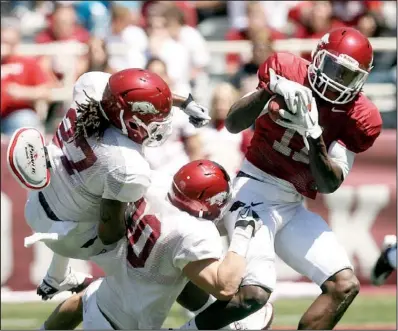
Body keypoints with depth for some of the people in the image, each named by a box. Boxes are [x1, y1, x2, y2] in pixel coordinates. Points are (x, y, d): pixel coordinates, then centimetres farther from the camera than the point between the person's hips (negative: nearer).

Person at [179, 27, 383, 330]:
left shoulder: (358, 119, -2)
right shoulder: (288, 72, -8)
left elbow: (329, 185, -8)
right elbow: (233, 124, -13)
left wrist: (312, 134, -24)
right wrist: (270, 89, -29)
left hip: (293, 209, 6)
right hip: (257, 192, -6)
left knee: (345, 286, -3)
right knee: (255, 292, -24)